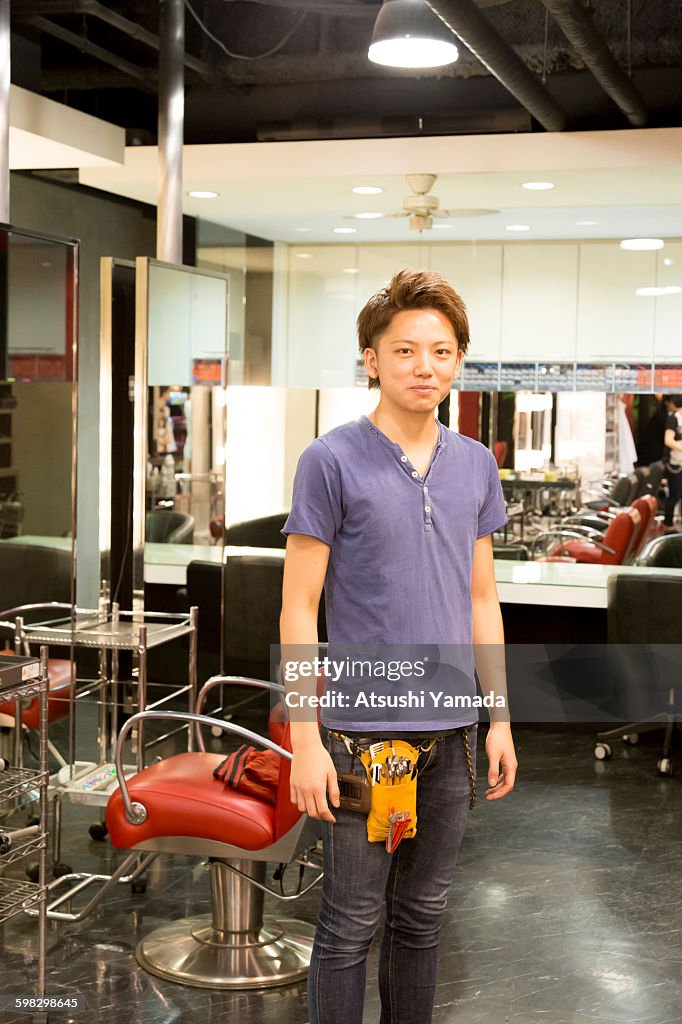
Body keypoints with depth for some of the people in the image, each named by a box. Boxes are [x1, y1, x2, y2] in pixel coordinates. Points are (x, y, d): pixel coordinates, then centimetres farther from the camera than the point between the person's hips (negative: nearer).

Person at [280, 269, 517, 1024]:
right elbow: (298, 608, -9)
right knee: (352, 922, 6)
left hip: (452, 732, 5)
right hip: (363, 731, -5)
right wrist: (306, 741, -13)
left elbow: (481, 599, 13)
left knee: (422, 915, 17)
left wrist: (500, 721, 10)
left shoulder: (475, 465, 7)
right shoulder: (332, 462, -9)